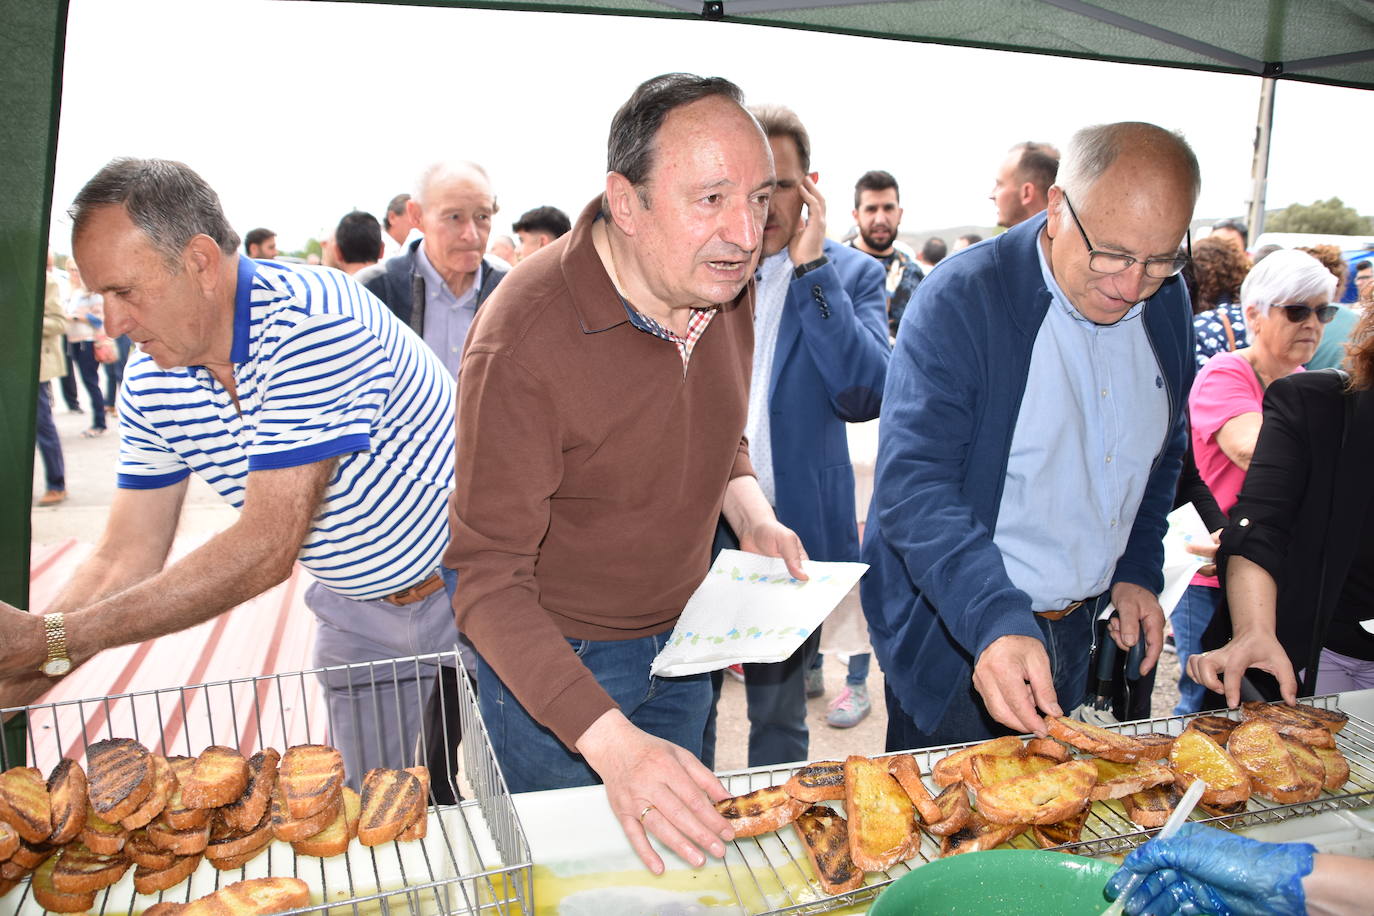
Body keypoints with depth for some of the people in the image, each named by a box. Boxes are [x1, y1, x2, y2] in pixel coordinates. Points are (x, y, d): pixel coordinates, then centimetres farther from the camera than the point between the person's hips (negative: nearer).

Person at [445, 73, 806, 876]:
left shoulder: (726, 288, -8)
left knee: (687, 852, 24)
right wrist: (609, 740, -40)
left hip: (680, 642, 6)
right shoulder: (524, 335, -30)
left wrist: (751, 514, -10)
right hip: (553, 659, -5)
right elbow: (487, 577, -29)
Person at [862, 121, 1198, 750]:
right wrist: (995, 623, -39)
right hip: (954, 636, -6)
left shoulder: (1167, 304, 0)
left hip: (1080, 628, 6)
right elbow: (912, 487, -29)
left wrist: (1138, 570, 7)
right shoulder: (959, 299, -21)